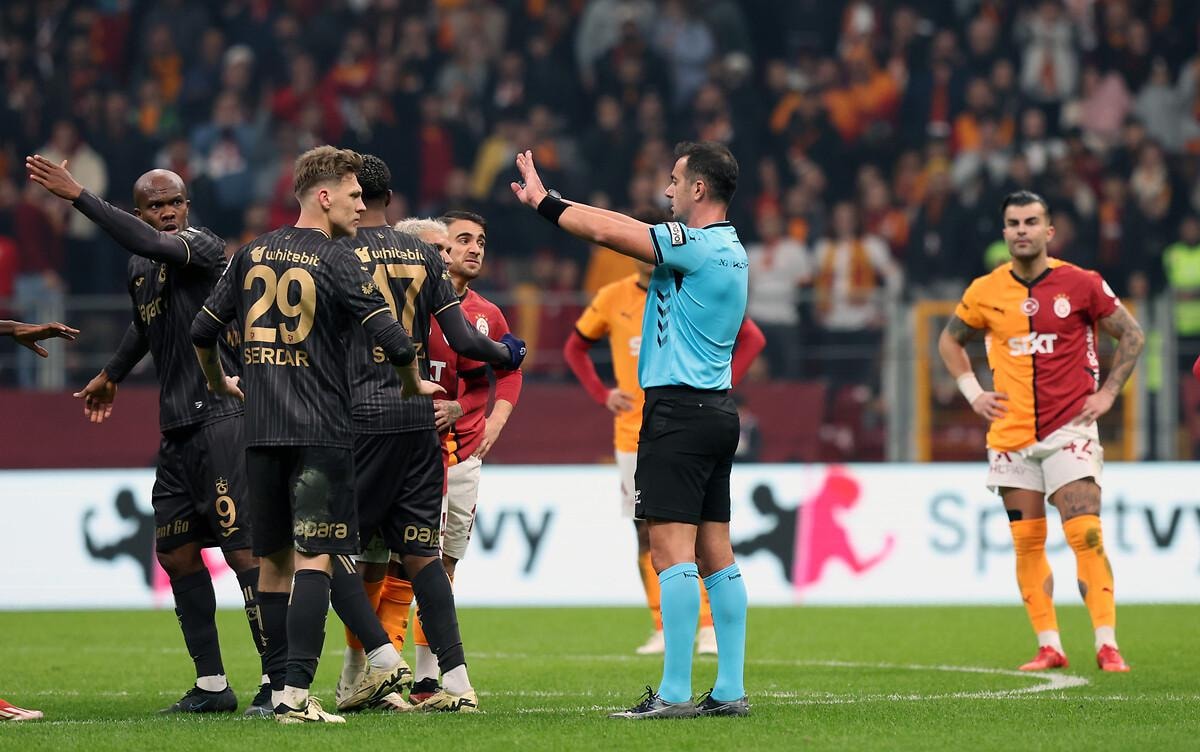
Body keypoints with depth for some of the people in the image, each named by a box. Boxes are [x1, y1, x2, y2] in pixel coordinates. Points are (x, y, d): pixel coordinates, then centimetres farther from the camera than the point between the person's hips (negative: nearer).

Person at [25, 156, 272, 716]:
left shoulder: (202, 248, -11)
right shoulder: (138, 269, 15)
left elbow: (153, 245, -32)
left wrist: (77, 196, -31)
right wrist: (111, 375, 51)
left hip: (220, 414, -9)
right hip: (177, 427, 9)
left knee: (241, 548, -12)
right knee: (176, 553, 8)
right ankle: (211, 685, 14)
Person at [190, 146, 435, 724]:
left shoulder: (252, 255, 9)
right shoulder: (334, 261, -7)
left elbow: (202, 331, 15)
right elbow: (393, 340, -15)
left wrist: (219, 383, 34)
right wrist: (413, 387, 5)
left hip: (260, 432, 5)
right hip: (320, 431, -5)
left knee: (273, 561, 12)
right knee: (313, 557, -7)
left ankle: (280, 687, 14)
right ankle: (297, 694, -15)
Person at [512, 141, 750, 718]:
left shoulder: (696, 245, -13)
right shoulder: (729, 250, 15)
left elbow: (608, 232, -10)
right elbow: (625, 228, 20)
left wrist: (544, 201, 3)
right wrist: (554, 202, 19)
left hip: (678, 411, -10)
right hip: (717, 412, 10)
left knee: (671, 550, -11)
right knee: (715, 553, 9)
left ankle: (674, 693, -14)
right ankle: (730, 690, 8)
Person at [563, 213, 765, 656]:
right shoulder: (612, 299, 5)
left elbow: (751, 338, 1)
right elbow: (574, 348, 18)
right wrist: (602, 395, 3)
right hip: (634, 434, 3)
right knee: (646, 533, 3)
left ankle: (708, 628, -6)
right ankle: (661, 629, 9)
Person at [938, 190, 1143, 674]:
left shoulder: (1081, 284, -3)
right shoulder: (986, 292, 3)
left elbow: (1131, 335, 7)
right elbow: (949, 340, 20)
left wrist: (1107, 393, 0)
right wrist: (973, 393, 9)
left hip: (1069, 429, -3)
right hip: (1011, 435, 3)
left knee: (1086, 535, -12)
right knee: (1027, 542, 3)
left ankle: (1107, 645, -12)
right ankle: (1048, 647, 9)